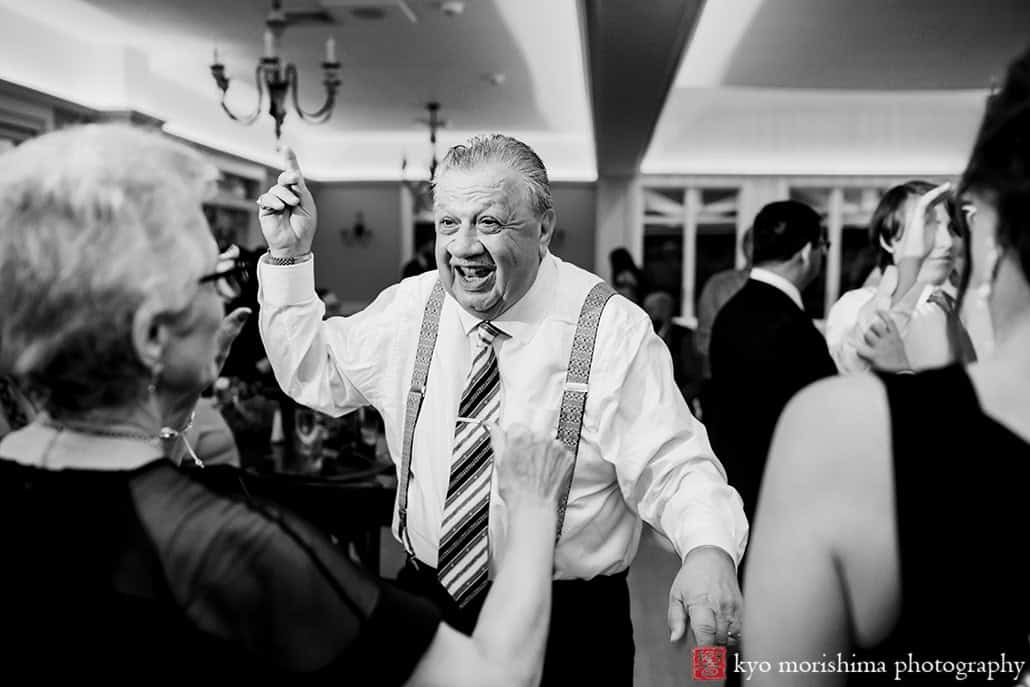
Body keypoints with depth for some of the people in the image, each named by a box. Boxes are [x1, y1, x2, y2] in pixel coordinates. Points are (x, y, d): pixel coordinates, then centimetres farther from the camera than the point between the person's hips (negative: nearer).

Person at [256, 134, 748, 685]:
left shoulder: (615, 333, -16)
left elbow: (673, 466, -16)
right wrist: (289, 256, -2)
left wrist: (709, 548, -36)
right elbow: (313, 373, 8)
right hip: (425, 598, 4)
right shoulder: (410, 307, -3)